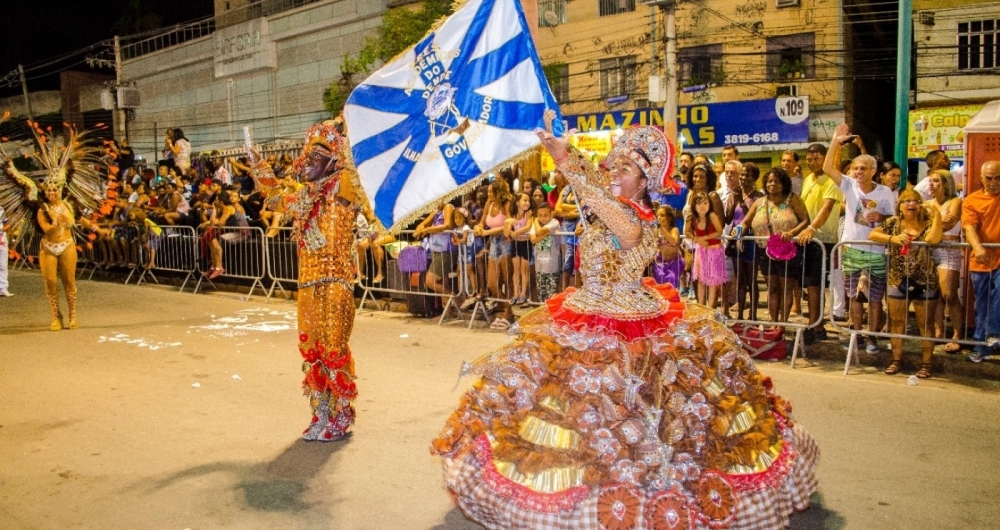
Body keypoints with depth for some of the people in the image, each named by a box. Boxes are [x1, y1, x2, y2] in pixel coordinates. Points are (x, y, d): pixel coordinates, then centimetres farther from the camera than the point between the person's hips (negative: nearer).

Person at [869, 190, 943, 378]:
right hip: (898, 282, 2)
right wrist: (892, 238, -18)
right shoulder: (893, 223, 5)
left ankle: (926, 363, 12)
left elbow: (933, 239, -22)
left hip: (925, 283, -2)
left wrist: (936, 214, -17)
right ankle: (896, 360, 19)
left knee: (925, 324, 5)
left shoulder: (927, 223, -1)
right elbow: (872, 235, -4)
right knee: (896, 322, 8)